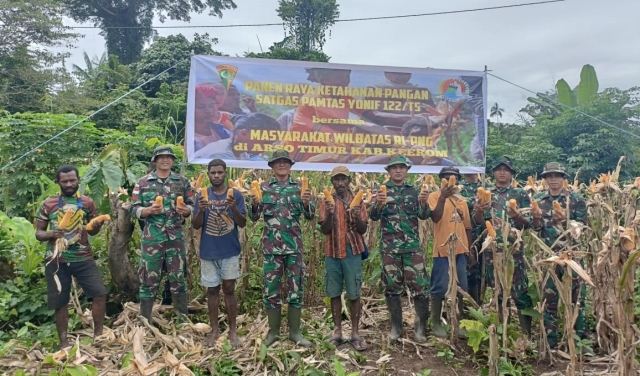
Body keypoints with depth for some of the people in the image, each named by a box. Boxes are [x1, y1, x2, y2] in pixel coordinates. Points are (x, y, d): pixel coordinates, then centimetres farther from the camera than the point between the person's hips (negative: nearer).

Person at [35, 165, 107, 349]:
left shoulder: (87, 202, 4)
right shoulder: (48, 204, 1)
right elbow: (38, 233, 5)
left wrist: (96, 226, -12)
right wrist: (51, 234, -16)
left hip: (83, 258, 1)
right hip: (56, 260, -1)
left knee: (100, 293, -7)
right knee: (60, 302, 6)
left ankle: (98, 335, 8)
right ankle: (64, 342, 20)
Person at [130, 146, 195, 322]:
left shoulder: (183, 182, 6)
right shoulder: (143, 183, 2)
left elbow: (191, 206, 10)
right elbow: (133, 209, 1)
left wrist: (185, 210, -12)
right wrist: (149, 210, -18)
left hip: (176, 239, 2)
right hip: (152, 239, -1)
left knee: (178, 278, 10)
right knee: (149, 280, 6)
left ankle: (183, 319, 23)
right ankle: (144, 321, 20)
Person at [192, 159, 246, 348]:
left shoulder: (235, 194, -2)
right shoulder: (202, 195, 2)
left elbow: (242, 223, -5)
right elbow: (195, 225, 0)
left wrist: (234, 208, -24)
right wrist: (201, 211, -20)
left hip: (230, 251, -1)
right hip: (208, 252, 2)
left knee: (229, 290, 3)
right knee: (212, 290, 10)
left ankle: (233, 331, 14)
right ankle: (214, 329, 22)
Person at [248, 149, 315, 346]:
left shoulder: (299, 187, 5)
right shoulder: (263, 187, 5)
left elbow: (309, 216, -1)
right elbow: (254, 216, 3)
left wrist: (307, 203, -22)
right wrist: (255, 203, -19)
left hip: (294, 245, 0)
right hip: (271, 246, 0)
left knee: (296, 288, 6)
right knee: (271, 288, 6)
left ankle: (295, 331, 19)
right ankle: (273, 331, 20)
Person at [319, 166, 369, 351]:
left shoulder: (357, 201, 3)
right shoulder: (327, 202, 3)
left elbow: (363, 230, 1)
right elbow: (324, 230, -4)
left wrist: (357, 216, -18)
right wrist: (330, 214, -20)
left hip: (352, 253, -1)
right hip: (332, 253, 1)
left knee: (354, 295, 1)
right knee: (334, 293, 7)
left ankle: (355, 333, 10)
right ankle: (337, 331, 18)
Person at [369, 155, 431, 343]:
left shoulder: (414, 191, 8)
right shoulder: (382, 191, 4)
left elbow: (423, 216, 1)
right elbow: (373, 216, -5)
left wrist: (424, 203, -20)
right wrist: (378, 204, -27)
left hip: (413, 246, 1)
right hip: (390, 247, -1)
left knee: (420, 286, -2)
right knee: (392, 287, 7)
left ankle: (421, 326, 13)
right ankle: (396, 327, 19)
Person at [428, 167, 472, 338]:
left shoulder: (462, 200, 15)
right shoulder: (435, 196, -3)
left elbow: (467, 226, 17)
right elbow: (435, 218, -19)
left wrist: (469, 250, 14)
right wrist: (442, 197, -26)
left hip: (460, 250, 6)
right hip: (442, 250, -6)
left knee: (461, 288, 11)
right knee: (440, 288, 0)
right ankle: (436, 322, 12)